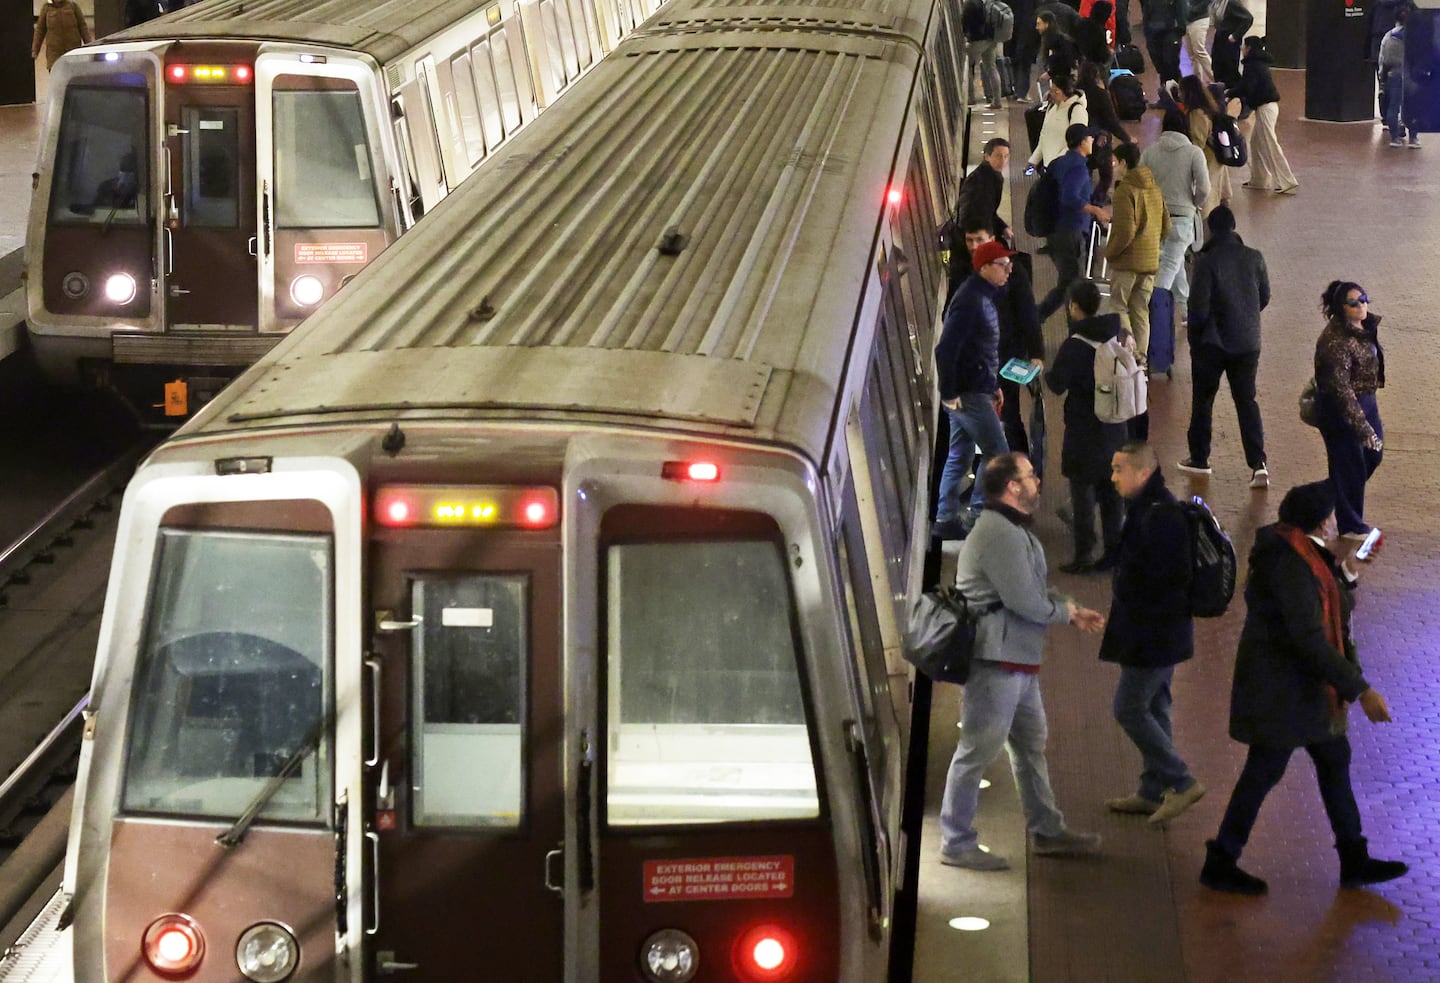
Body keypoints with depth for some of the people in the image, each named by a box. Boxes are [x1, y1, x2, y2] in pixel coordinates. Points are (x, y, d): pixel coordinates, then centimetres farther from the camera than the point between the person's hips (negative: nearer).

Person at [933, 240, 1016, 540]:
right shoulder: (970, 301, -21)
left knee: (960, 455, 14)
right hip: (968, 393, -10)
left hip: (977, 389, 10)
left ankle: (946, 519, 19)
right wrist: (949, 393, -21)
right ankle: (978, 515, 3)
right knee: (997, 453, -4)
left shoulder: (985, 296, 11)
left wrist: (994, 386, 19)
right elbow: (946, 349, -25)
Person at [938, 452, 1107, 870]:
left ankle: (1048, 830, 30)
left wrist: (1072, 608, 8)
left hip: (1020, 662, 11)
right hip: (996, 662, -11)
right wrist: (1065, 612, -4)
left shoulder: (1016, 530, 17)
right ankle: (956, 844, 1)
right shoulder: (998, 532, -19)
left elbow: (1038, 587, 24)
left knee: (1032, 745, 19)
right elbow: (1024, 601, -22)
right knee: (977, 750, -5)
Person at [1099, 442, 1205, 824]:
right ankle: (1152, 792, 26)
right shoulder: (1148, 508, 9)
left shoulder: (1159, 516, -24)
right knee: (1152, 708, 17)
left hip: (1153, 634, -11)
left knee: (1128, 709, -3)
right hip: (1162, 634, 11)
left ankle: (1182, 783, 2)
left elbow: (1157, 579, -26)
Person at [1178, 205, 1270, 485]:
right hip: (1248, 342, 4)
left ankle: (1199, 459, 21)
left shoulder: (1206, 261, -16)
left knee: (1203, 400, 13)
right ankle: (1258, 464, -3)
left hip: (1212, 343, -4)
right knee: (1247, 401, 9)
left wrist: (1194, 335, 2)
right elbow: (1265, 297, 8)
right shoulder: (1255, 258, -2)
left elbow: (1199, 305, -15)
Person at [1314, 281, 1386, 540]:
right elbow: (1341, 387, -30)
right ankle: (1350, 526, 21)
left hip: (1365, 400, 9)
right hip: (1340, 408, -9)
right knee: (1350, 465, 4)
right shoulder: (1337, 340, -28)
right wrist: (1361, 426, -31)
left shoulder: (1365, 326, 0)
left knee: (1373, 454, 22)